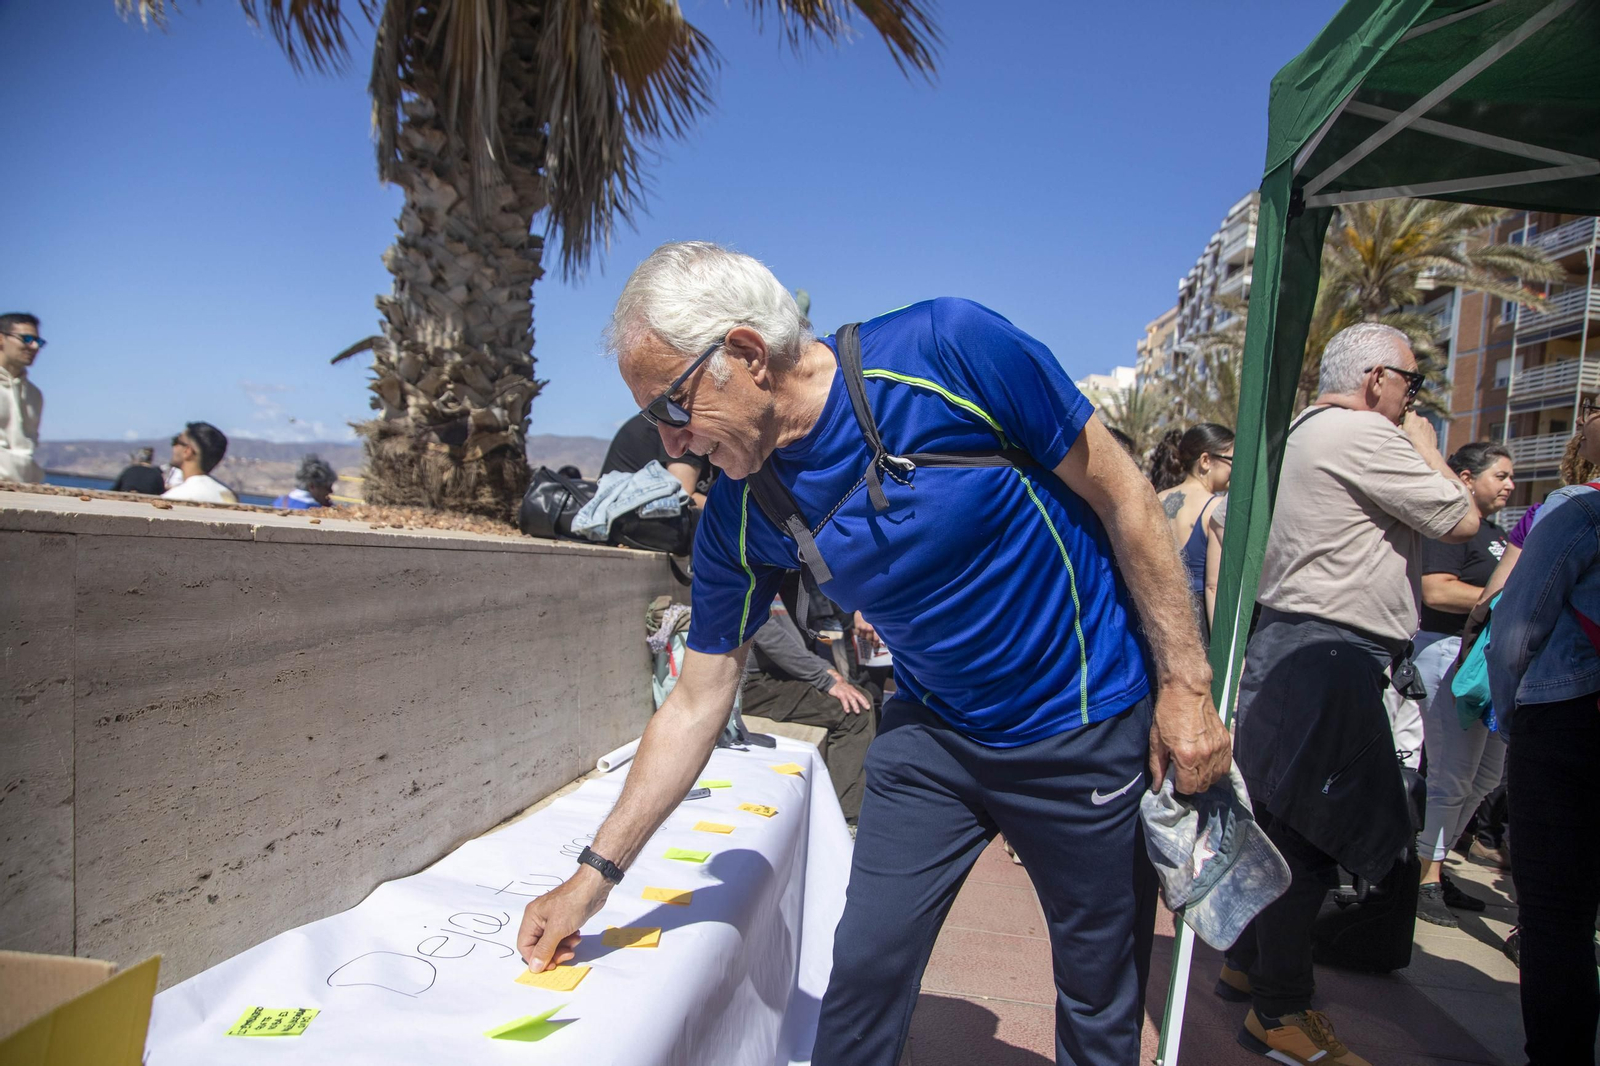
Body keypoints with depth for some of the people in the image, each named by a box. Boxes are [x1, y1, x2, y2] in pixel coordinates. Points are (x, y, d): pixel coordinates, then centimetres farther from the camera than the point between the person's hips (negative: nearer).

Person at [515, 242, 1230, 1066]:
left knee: (1101, 989, 13)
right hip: (931, 735, 3)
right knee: (865, 967, 3)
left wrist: (1186, 683, -11)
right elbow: (696, 706, -2)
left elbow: (1122, 495, -14)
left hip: (1087, 730, -2)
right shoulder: (738, 518, -10)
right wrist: (596, 873, 1)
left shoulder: (952, 351, -24)